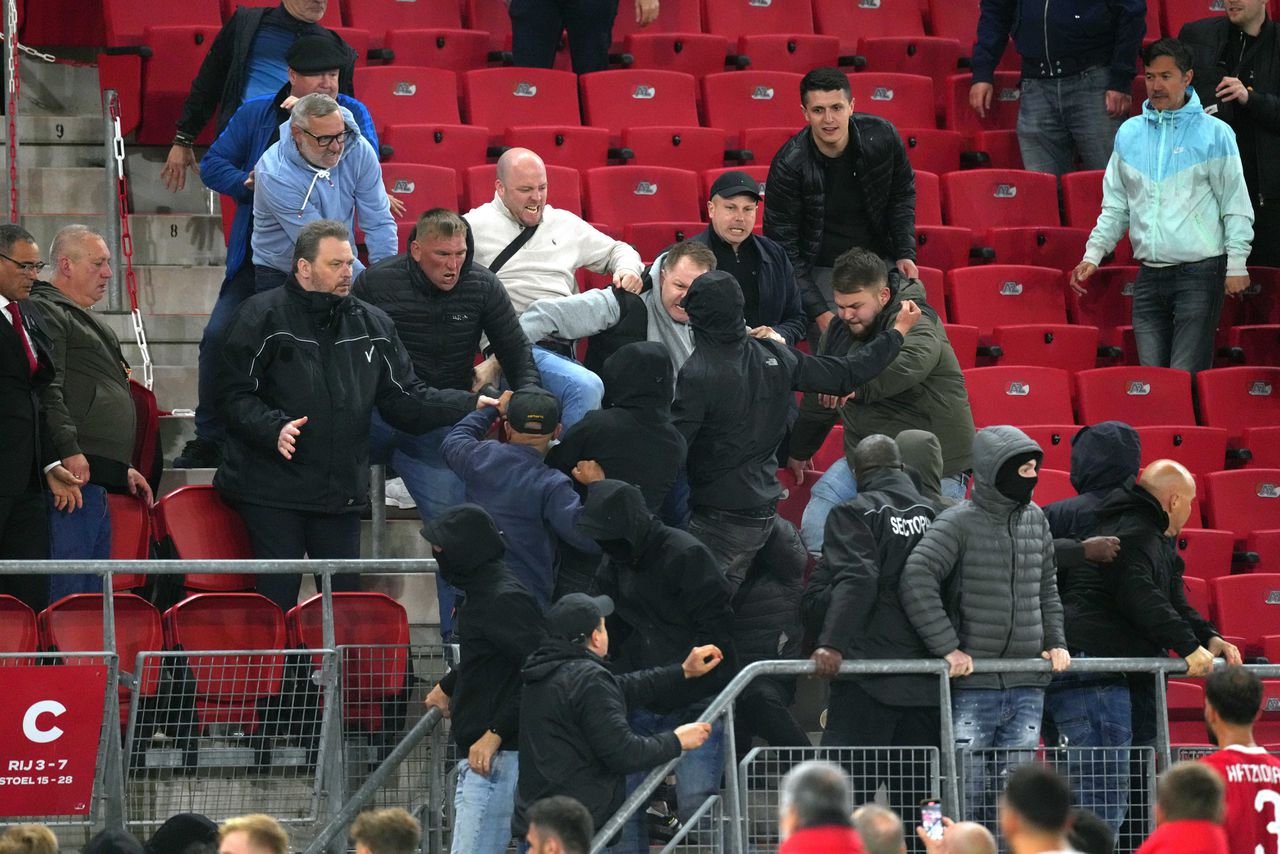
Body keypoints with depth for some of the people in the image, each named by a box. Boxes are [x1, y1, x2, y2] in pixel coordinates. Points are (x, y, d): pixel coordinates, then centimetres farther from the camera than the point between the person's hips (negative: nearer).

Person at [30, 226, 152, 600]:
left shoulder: (88, 322, 27)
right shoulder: (45, 313, -6)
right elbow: (47, 391, -18)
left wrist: (124, 469, 30)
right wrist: (69, 451, -26)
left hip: (98, 476, 11)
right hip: (75, 472, -11)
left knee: (93, 590, 10)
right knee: (67, 590, -15)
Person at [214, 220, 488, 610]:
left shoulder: (371, 325, 11)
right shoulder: (262, 317, -4)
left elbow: (405, 400, 11)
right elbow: (234, 396, -8)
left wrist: (471, 404, -2)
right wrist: (274, 428, -26)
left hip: (342, 494, 5)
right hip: (272, 491, -5)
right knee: (277, 598, -6)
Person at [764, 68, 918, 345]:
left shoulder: (881, 136, -12)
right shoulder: (788, 165, -21)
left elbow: (902, 194, 9)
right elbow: (783, 247, -15)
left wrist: (905, 253, -2)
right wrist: (819, 312, -20)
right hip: (823, 269, -3)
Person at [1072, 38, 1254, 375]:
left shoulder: (1214, 133, -1)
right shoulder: (1129, 134, 12)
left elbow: (1236, 206, -1)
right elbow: (1115, 207, 19)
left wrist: (1236, 264, -6)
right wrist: (1093, 255, 10)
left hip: (1199, 273, -5)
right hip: (1149, 277, 5)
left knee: (1185, 377, -11)